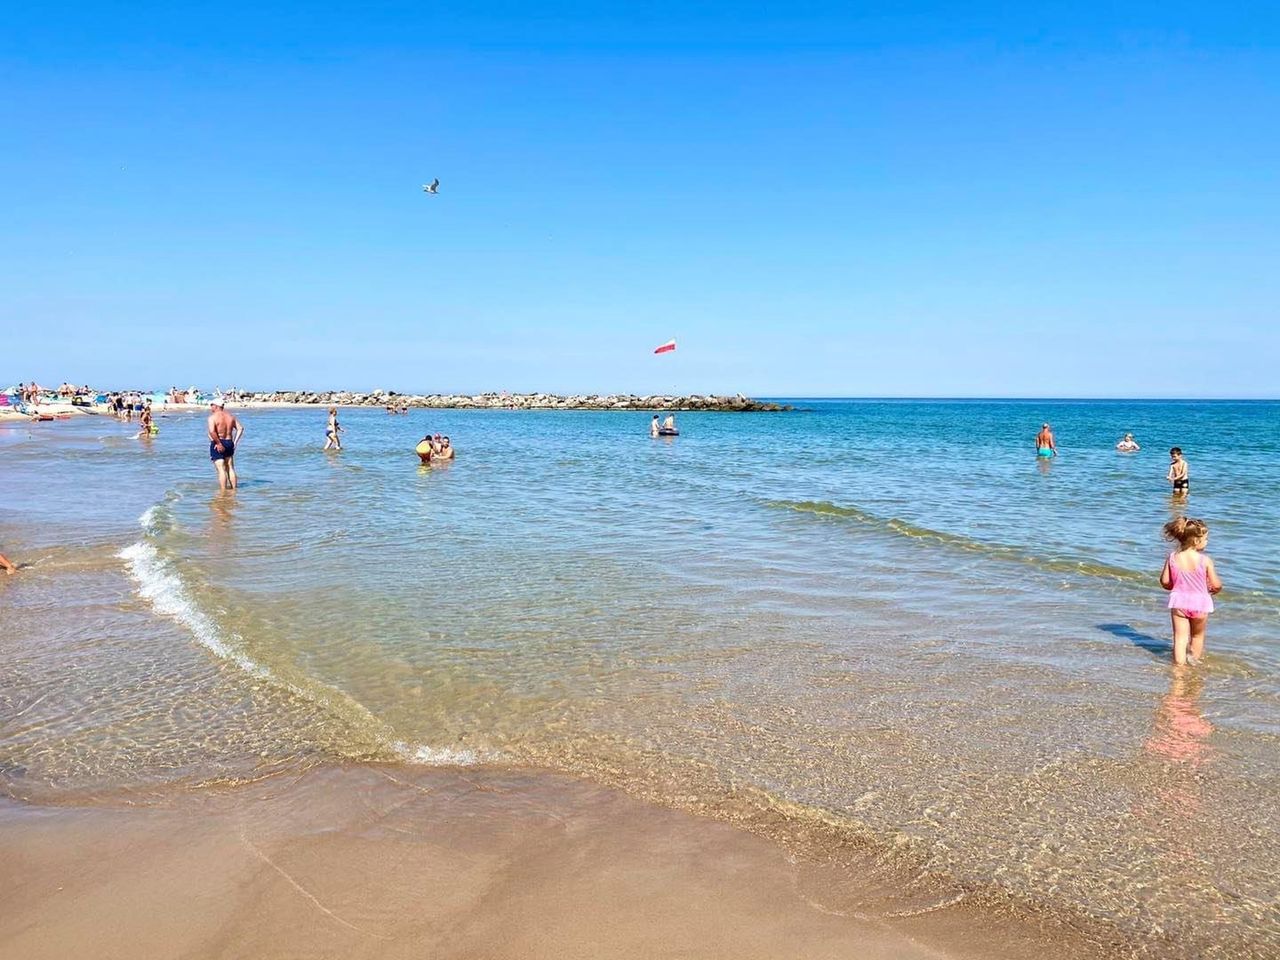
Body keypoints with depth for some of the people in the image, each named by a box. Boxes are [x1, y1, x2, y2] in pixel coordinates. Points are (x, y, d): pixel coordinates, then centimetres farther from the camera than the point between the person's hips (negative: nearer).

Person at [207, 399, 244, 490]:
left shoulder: (212, 417, -11)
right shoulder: (230, 416, 9)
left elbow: (212, 432, -26)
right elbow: (240, 428, 6)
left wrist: (218, 443, -19)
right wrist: (234, 442, 4)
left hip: (217, 445, -6)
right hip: (229, 443, 6)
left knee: (221, 469, -5)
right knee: (230, 468, 13)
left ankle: (223, 491, -5)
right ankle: (234, 488, 16)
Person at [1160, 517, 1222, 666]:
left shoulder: (1172, 558, -7)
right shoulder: (1205, 560, -16)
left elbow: (1164, 582, -2)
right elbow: (1216, 585, -10)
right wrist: (1213, 588, 14)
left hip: (1178, 602, 1)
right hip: (1200, 603, -1)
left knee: (1180, 637, 7)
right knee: (1197, 635, 21)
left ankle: (1180, 664, 3)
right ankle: (1194, 660, 34)